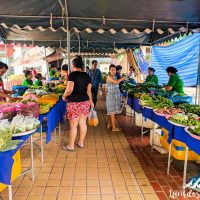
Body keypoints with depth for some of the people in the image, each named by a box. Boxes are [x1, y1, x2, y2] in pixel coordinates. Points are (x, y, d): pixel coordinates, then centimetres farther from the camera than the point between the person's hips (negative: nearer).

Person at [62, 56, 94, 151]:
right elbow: (88, 91, 8)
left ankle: (71, 146, 15)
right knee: (83, 123, 15)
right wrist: (91, 101, 22)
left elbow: (69, 90, -20)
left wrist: (64, 96, -1)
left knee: (73, 125, 3)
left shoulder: (72, 75, -12)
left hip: (74, 103, -6)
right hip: (85, 102, 6)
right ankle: (81, 142, 28)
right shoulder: (87, 76, 6)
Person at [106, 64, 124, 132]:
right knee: (112, 111, -2)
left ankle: (109, 125, 24)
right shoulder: (109, 77, -12)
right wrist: (123, 78, -16)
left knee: (111, 111, 13)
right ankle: (114, 127, 4)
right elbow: (116, 82, -27)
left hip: (116, 95, 8)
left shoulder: (115, 77, 13)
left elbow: (117, 85, 12)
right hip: (111, 95, -8)